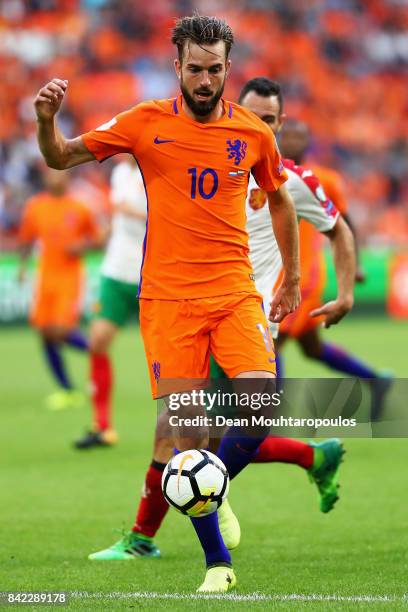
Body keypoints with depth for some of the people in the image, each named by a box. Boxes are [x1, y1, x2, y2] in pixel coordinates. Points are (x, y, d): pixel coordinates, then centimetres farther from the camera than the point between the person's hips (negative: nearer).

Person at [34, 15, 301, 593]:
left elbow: (280, 199, 23)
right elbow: (61, 157, 4)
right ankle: (218, 563, 7)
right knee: (189, 433, -6)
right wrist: (46, 120, -17)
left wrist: (292, 277, 26)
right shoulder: (146, 123, 0)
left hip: (236, 290, 1)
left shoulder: (253, 133, 5)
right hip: (169, 299, -1)